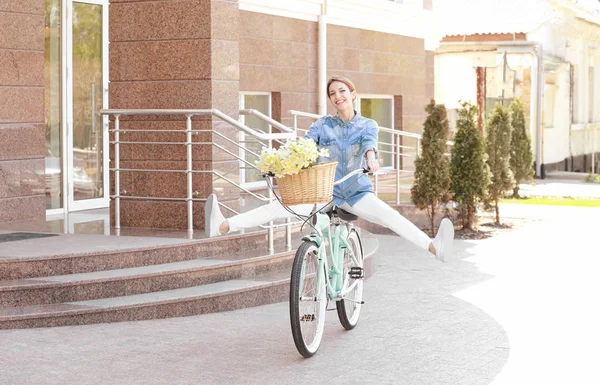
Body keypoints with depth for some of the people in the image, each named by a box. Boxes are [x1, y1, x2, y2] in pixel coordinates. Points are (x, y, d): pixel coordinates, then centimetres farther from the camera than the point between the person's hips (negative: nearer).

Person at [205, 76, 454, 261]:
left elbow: (369, 141, -18)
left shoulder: (367, 125, 5)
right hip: (323, 189, 1)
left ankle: (434, 247, -46)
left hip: (357, 191, -1)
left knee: (390, 216, -28)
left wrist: (371, 156, -42)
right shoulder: (323, 125, 7)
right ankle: (221, 227, -31)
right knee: (277, 207, -19)